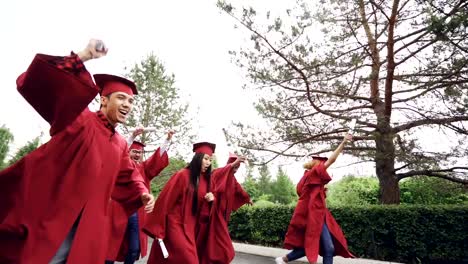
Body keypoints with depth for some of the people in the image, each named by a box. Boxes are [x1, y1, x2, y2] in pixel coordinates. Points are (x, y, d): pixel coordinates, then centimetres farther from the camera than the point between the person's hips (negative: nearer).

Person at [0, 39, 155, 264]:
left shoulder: (120, 145, 13)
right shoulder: (79, 118, -4)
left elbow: (128, 178, 22)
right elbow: (43, 84, -17)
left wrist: (142, 195, 2)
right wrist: (84, 56, -24)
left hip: (83, 225, 6)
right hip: (46, 215, -5)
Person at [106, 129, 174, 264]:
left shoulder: (144, 168, 13)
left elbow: (158, 157, 3)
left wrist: (168, 140, -9)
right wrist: (133, 136, -26)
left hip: (137, 214, 3)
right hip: (119, 211, -2)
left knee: (134, 249, 5)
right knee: (112, 246, 4)